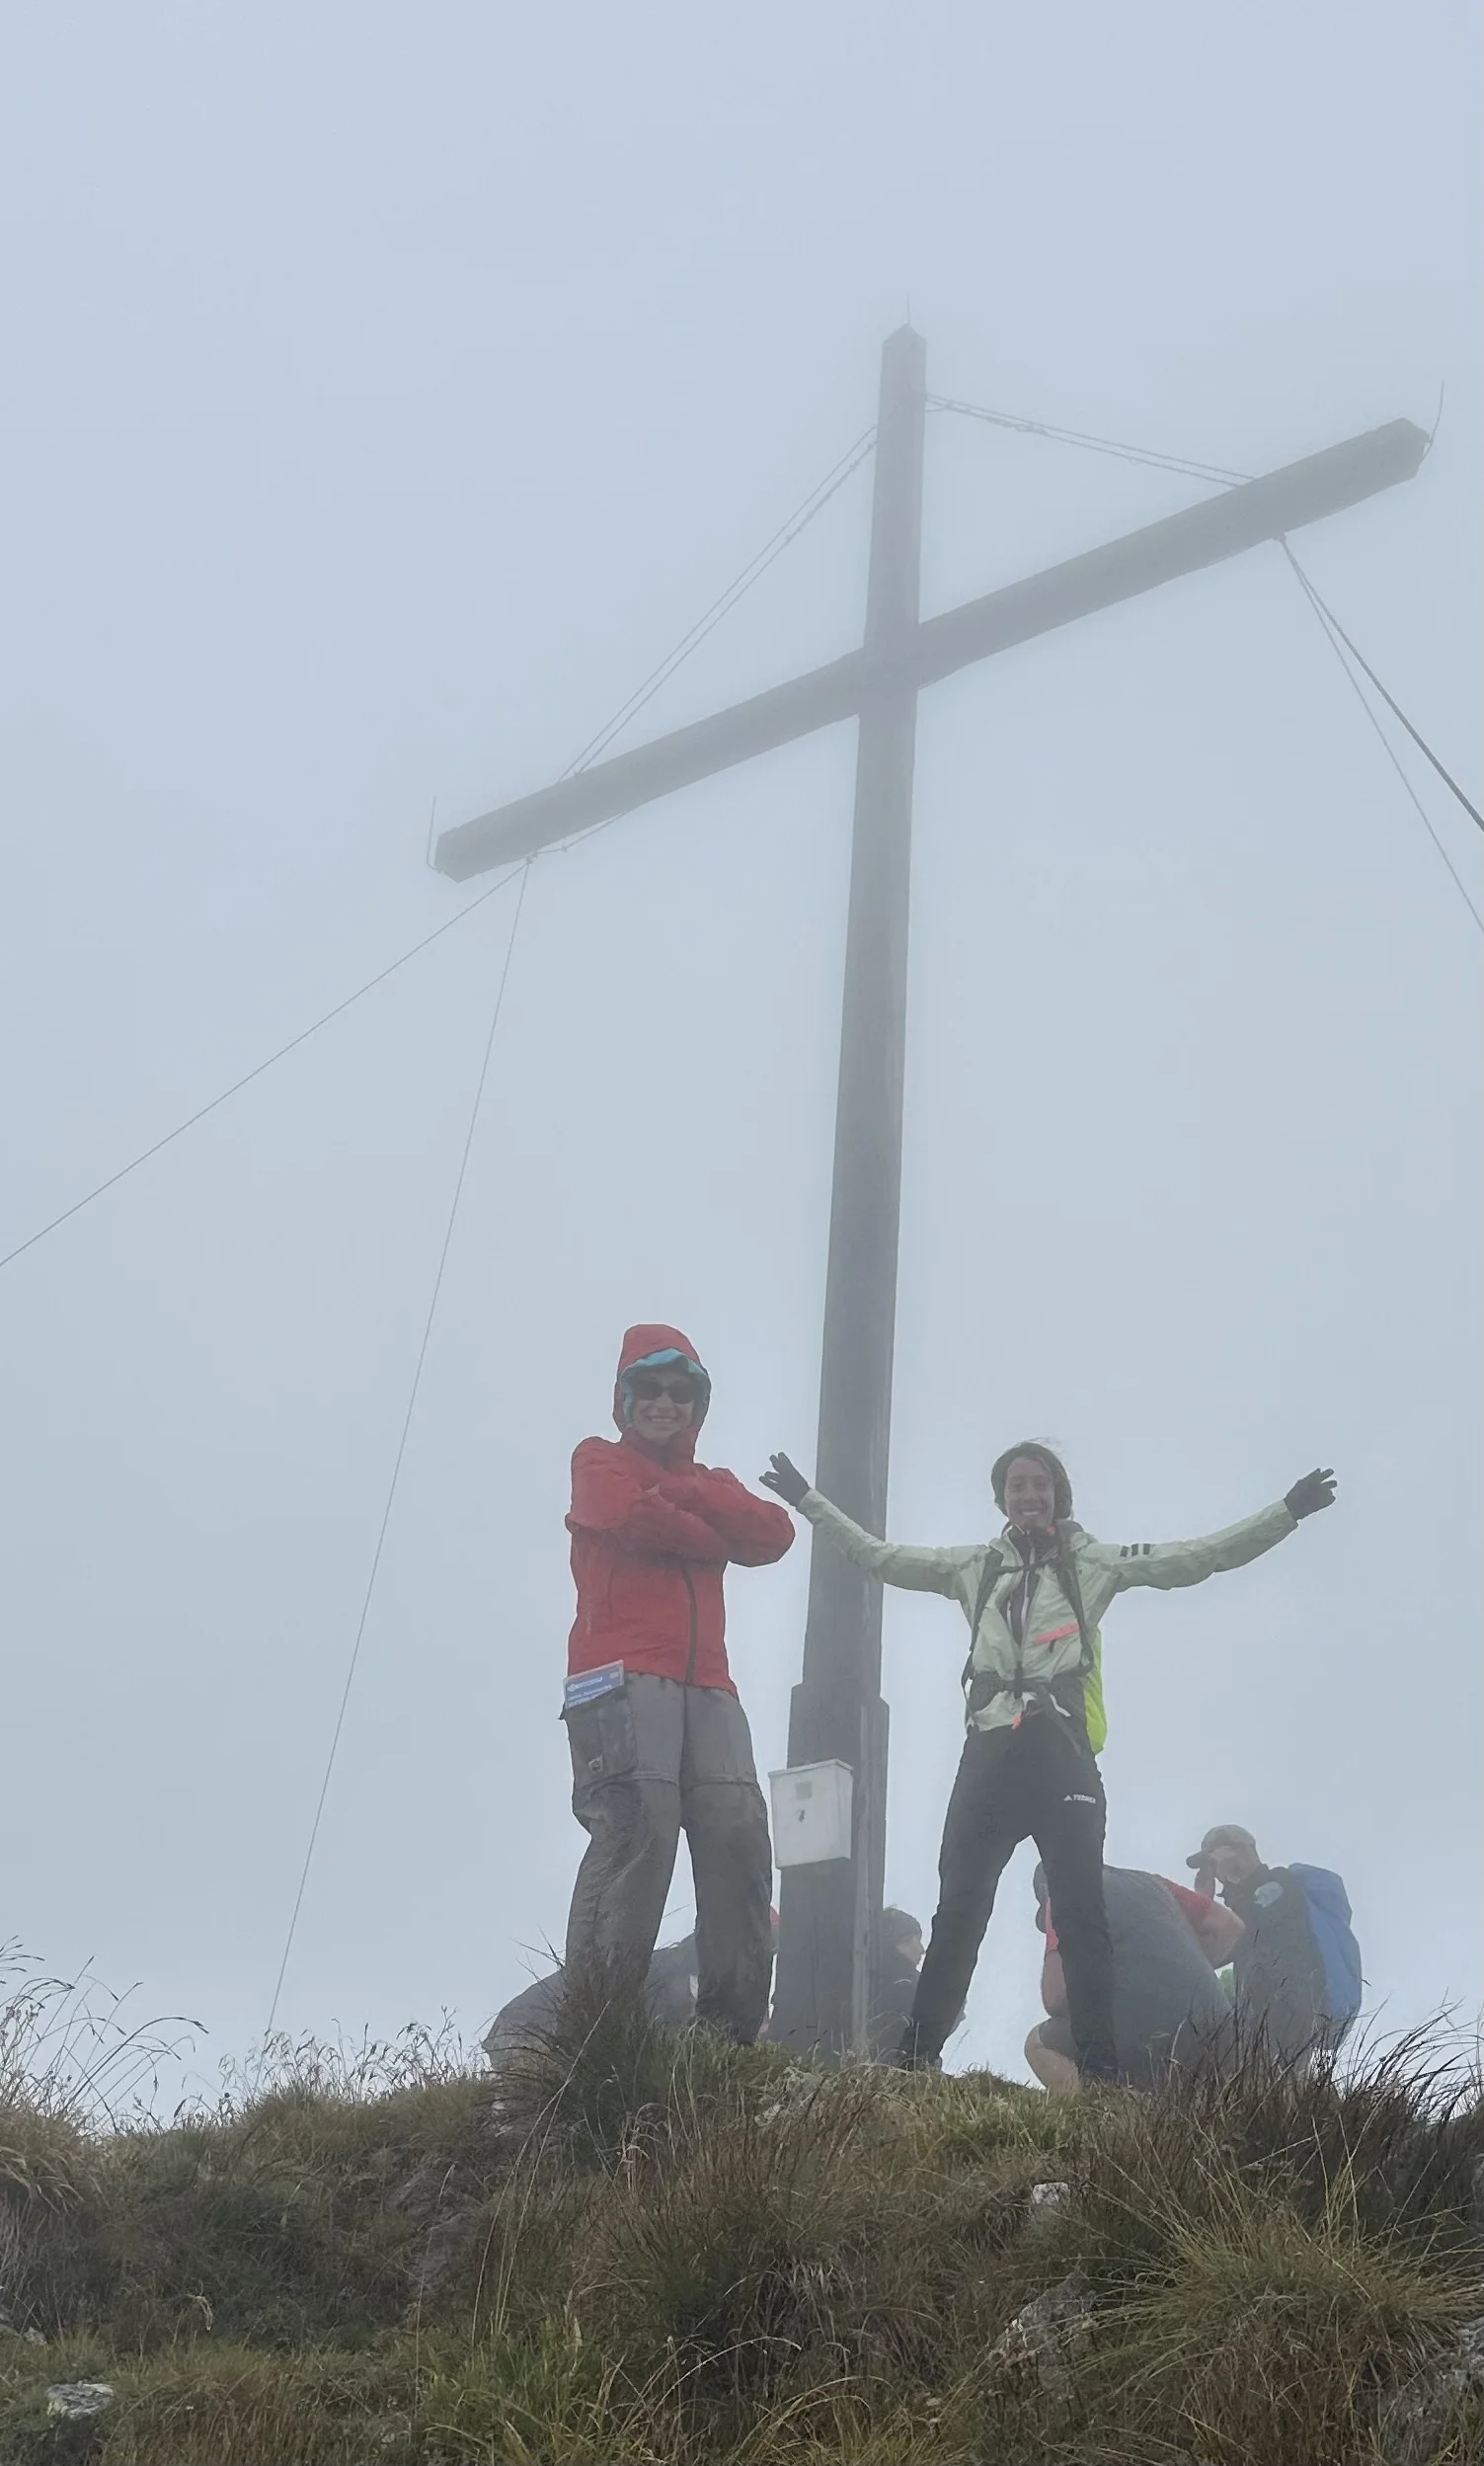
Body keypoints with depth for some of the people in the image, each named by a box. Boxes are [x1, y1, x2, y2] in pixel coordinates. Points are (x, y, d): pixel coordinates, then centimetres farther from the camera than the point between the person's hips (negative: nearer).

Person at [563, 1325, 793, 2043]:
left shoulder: (714, 1487, 28)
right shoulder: (600, 1463, 15)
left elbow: (773, 1535, 7)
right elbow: (636, 1519, -8)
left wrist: (681, 1494, -2)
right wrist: (715, 1534, 6)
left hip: (706, 1686, 6)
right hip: (622, 1679, -5)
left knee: (738, 1836, -8)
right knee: (636, 1828, -21)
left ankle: (730, 2031, -9)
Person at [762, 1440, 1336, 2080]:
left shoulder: (1094, 1562, 9)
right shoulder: (973, 1566, 15)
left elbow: (1198, 1557, 4)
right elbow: (878, 1556, 18)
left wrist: (1286, 1512, -3)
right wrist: (807, 1499, 16)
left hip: (1063, 1755, -2)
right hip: (989, 1754, 2)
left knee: (1082, 1915, -2)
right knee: (958, 1910, 2)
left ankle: (1100, 2070, -2)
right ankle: (916, 2056, 2)